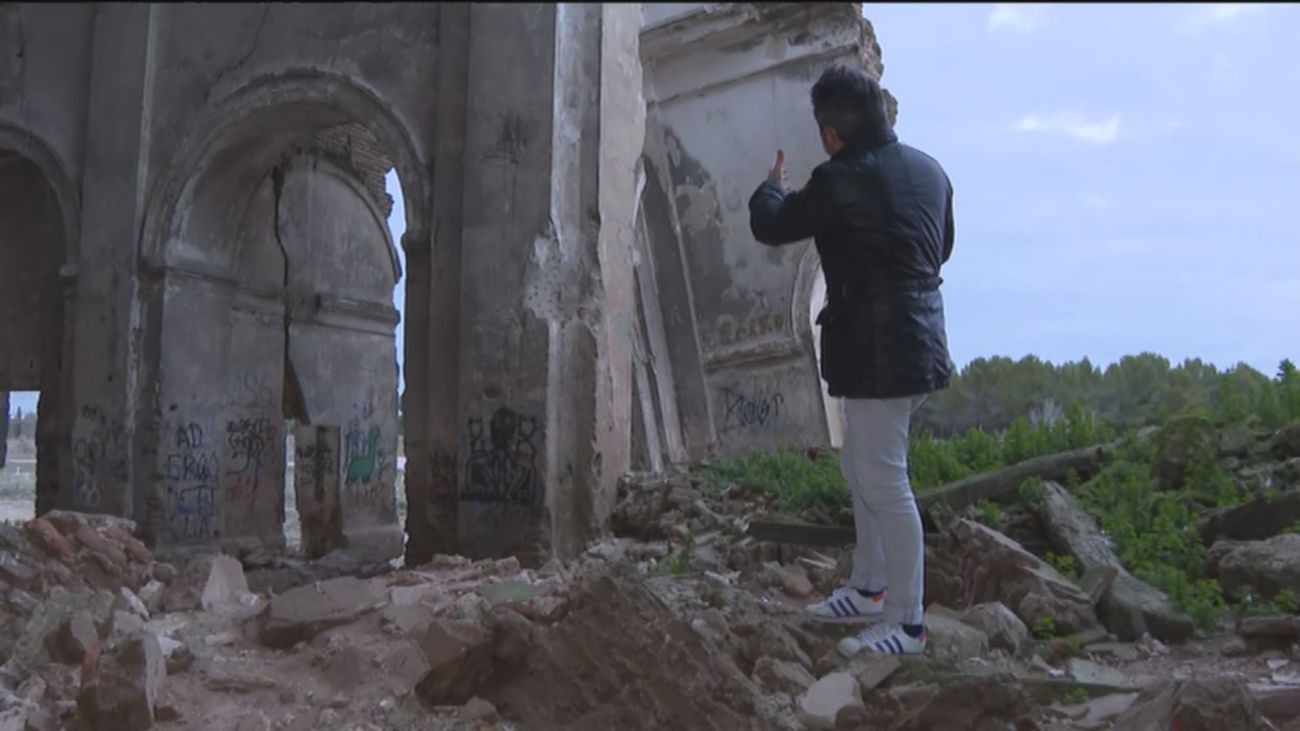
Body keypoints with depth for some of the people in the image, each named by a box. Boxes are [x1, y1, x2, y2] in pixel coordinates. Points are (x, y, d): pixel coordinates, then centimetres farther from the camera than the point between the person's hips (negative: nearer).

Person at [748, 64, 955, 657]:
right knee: (863, 470, 21)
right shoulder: (928, 170, 8)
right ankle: (869, 588, 34)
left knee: (885, 484, -2)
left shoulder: (842, 181, -17)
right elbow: (943, 246, 21)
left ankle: (905, 624, 6)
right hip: (919, 339, 10)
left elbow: (769, 227, -4)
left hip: (876, 352, -10)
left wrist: (772, 185, 16)